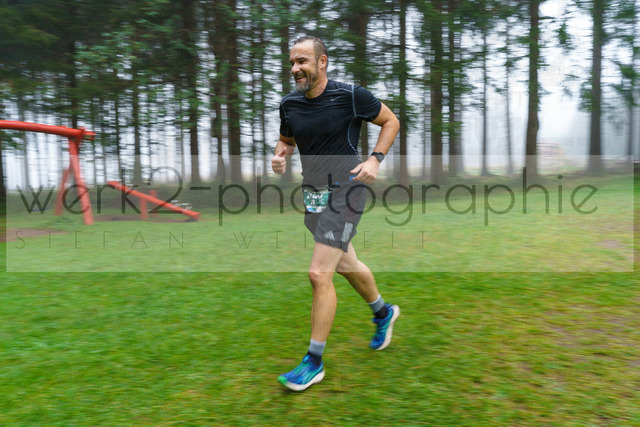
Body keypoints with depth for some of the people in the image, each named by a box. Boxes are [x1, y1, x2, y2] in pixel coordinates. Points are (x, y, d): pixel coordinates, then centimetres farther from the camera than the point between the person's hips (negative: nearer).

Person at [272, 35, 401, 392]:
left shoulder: (351, 95, -10)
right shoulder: (290, 104, 4)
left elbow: (391, 121, 2)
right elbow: (287, 140, 21)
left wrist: (375, 160, -11)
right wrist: (280, 157, -2)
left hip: (345, 191, -6)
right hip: (313, 194, 6)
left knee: (320, 274, -12)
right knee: (346, 265, 19)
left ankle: (314, 362, 4)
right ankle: (384, 312, 47)